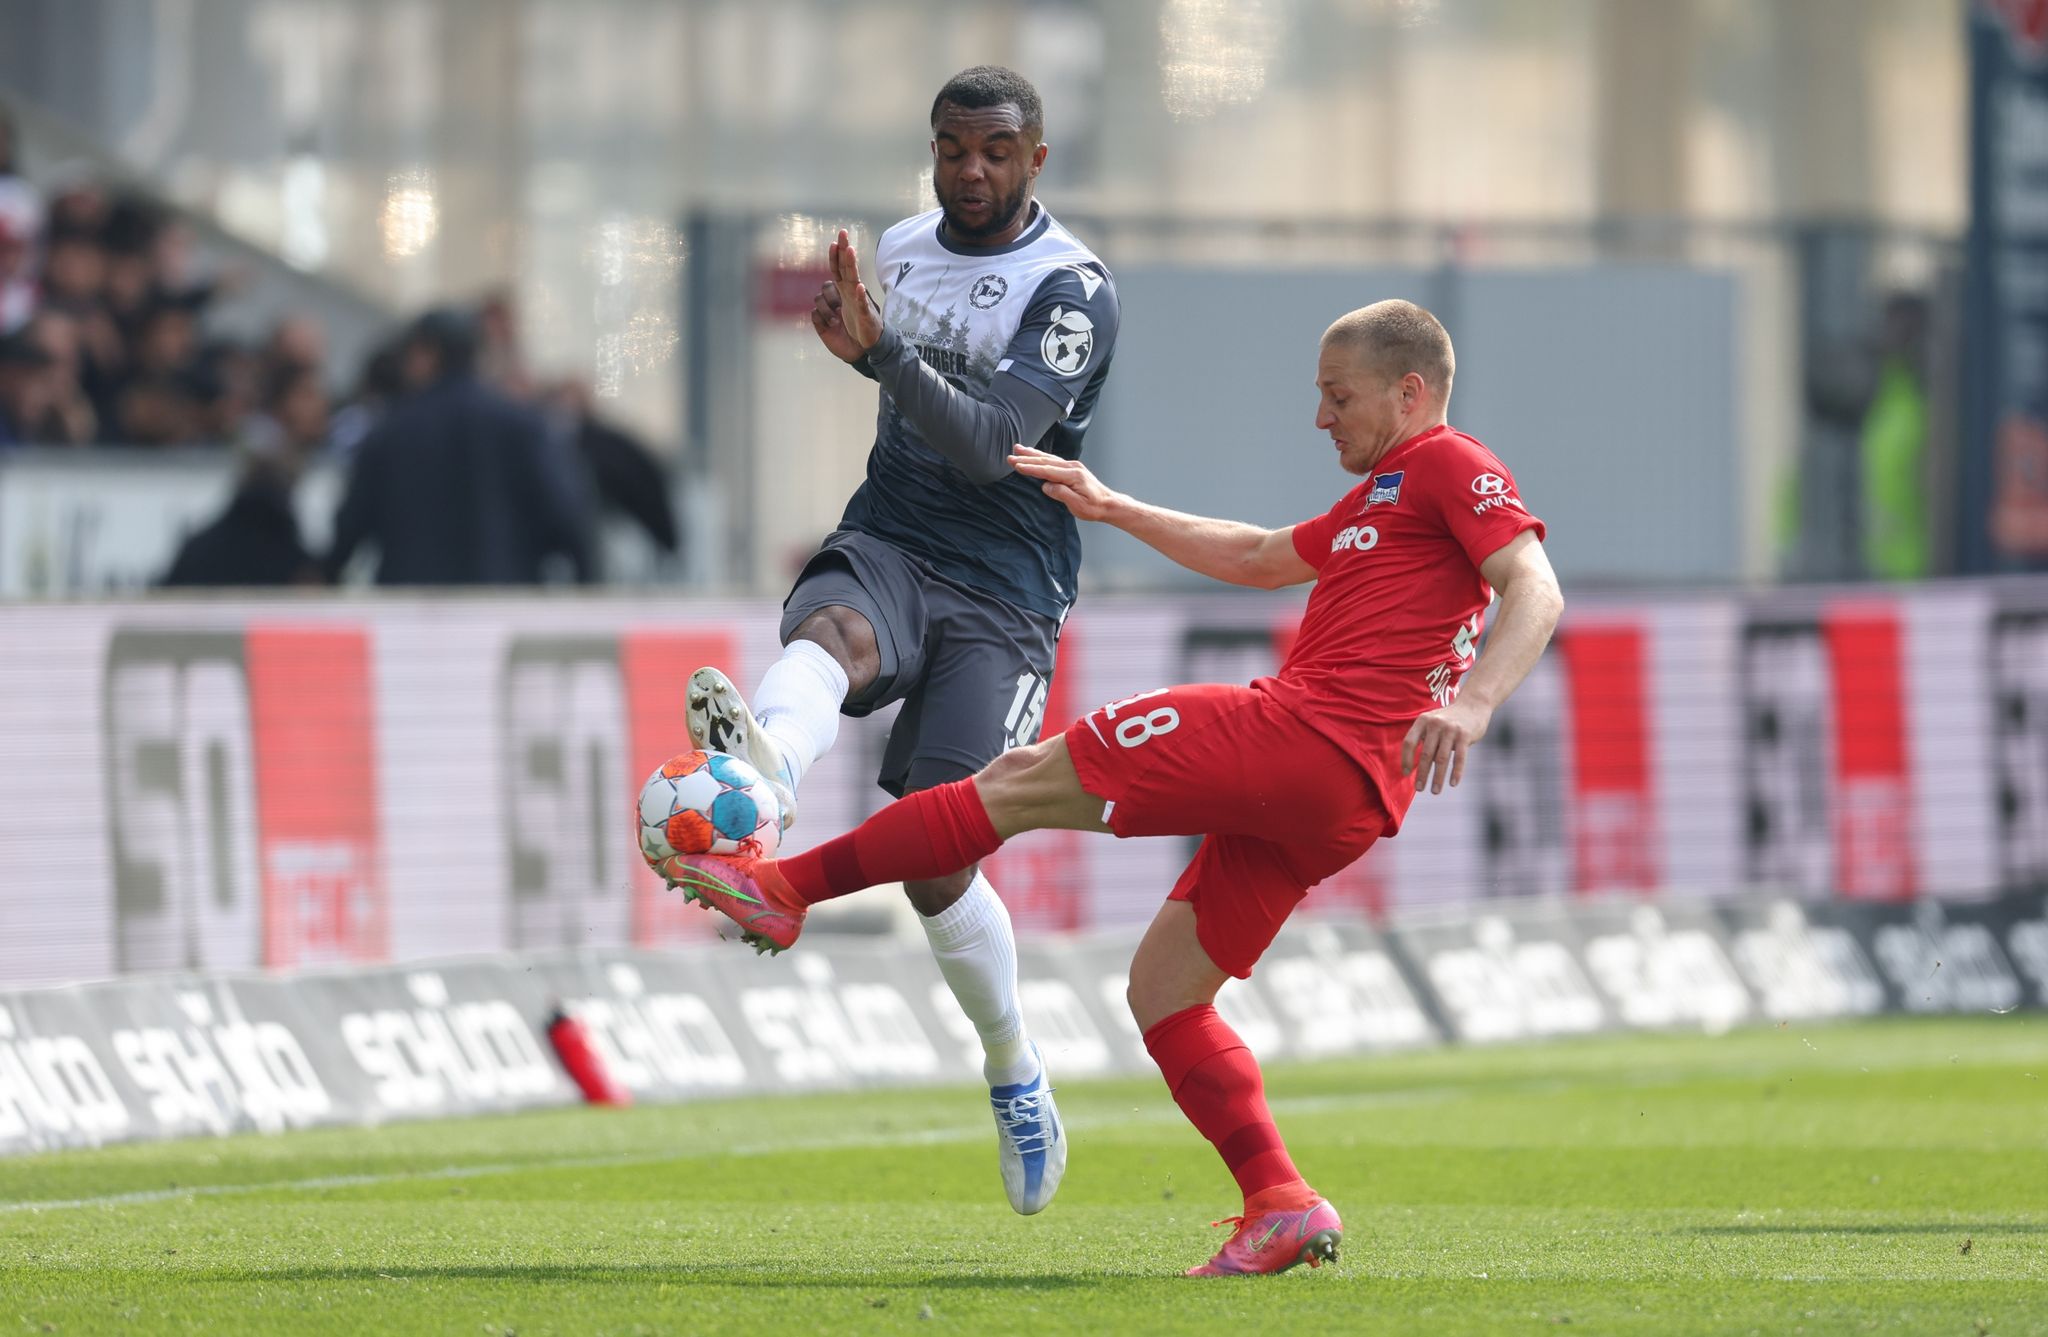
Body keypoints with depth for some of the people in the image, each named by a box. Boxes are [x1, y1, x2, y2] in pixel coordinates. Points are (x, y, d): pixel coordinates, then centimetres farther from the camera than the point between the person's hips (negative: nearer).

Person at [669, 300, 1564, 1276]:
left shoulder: (1447, 465, 1)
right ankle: (1281, 1209, -3)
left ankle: (788, 886, -1)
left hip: (1302, 732, -10)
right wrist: (1114, 510, 43)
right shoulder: (1380, 498, 31)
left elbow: (1535, 588, -14)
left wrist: (1473, 702, -30)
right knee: (1161, 990, 8)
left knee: (1023, 781, -5)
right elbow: (1257, 558, 44)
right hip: (1333, 802, 10)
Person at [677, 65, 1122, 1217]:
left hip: (1001, 598, -4)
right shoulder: (904, 249, 13)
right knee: (832, 633, -35)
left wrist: (880, 353, -33)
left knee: (936, 857, -15)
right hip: (889, 546, 4)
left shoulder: (1073, 290, -8)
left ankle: (1015, 1068, 10)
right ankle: (761, 784, -71)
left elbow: (989, 446, -22)